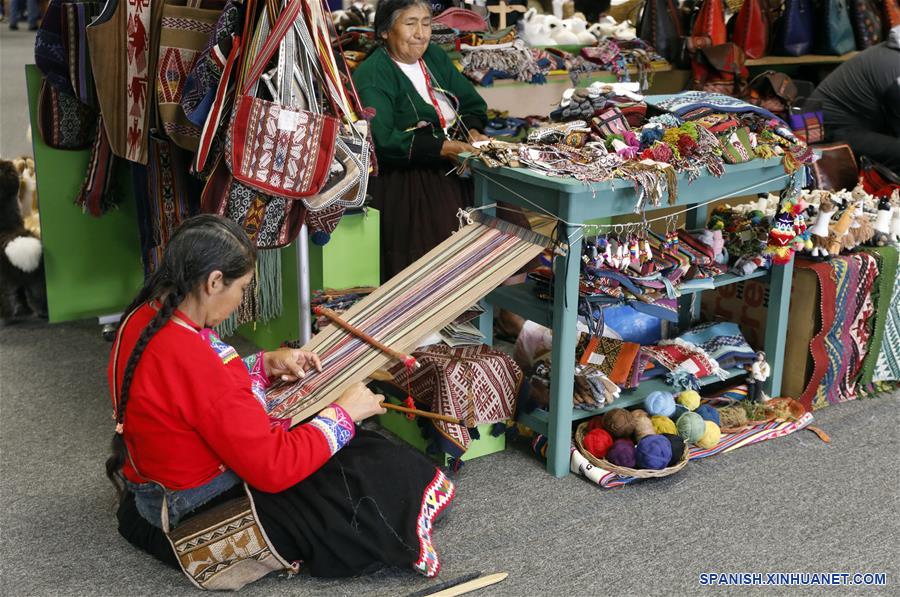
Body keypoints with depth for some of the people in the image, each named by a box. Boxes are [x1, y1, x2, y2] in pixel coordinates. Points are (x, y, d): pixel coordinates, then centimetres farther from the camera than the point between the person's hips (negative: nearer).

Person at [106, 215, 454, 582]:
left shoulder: (145, 317, -6)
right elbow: (275, 468, -28)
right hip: (200, 516, -9)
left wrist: (266, 364, 3)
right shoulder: (190, 361, -35)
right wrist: (344, 414, -16)